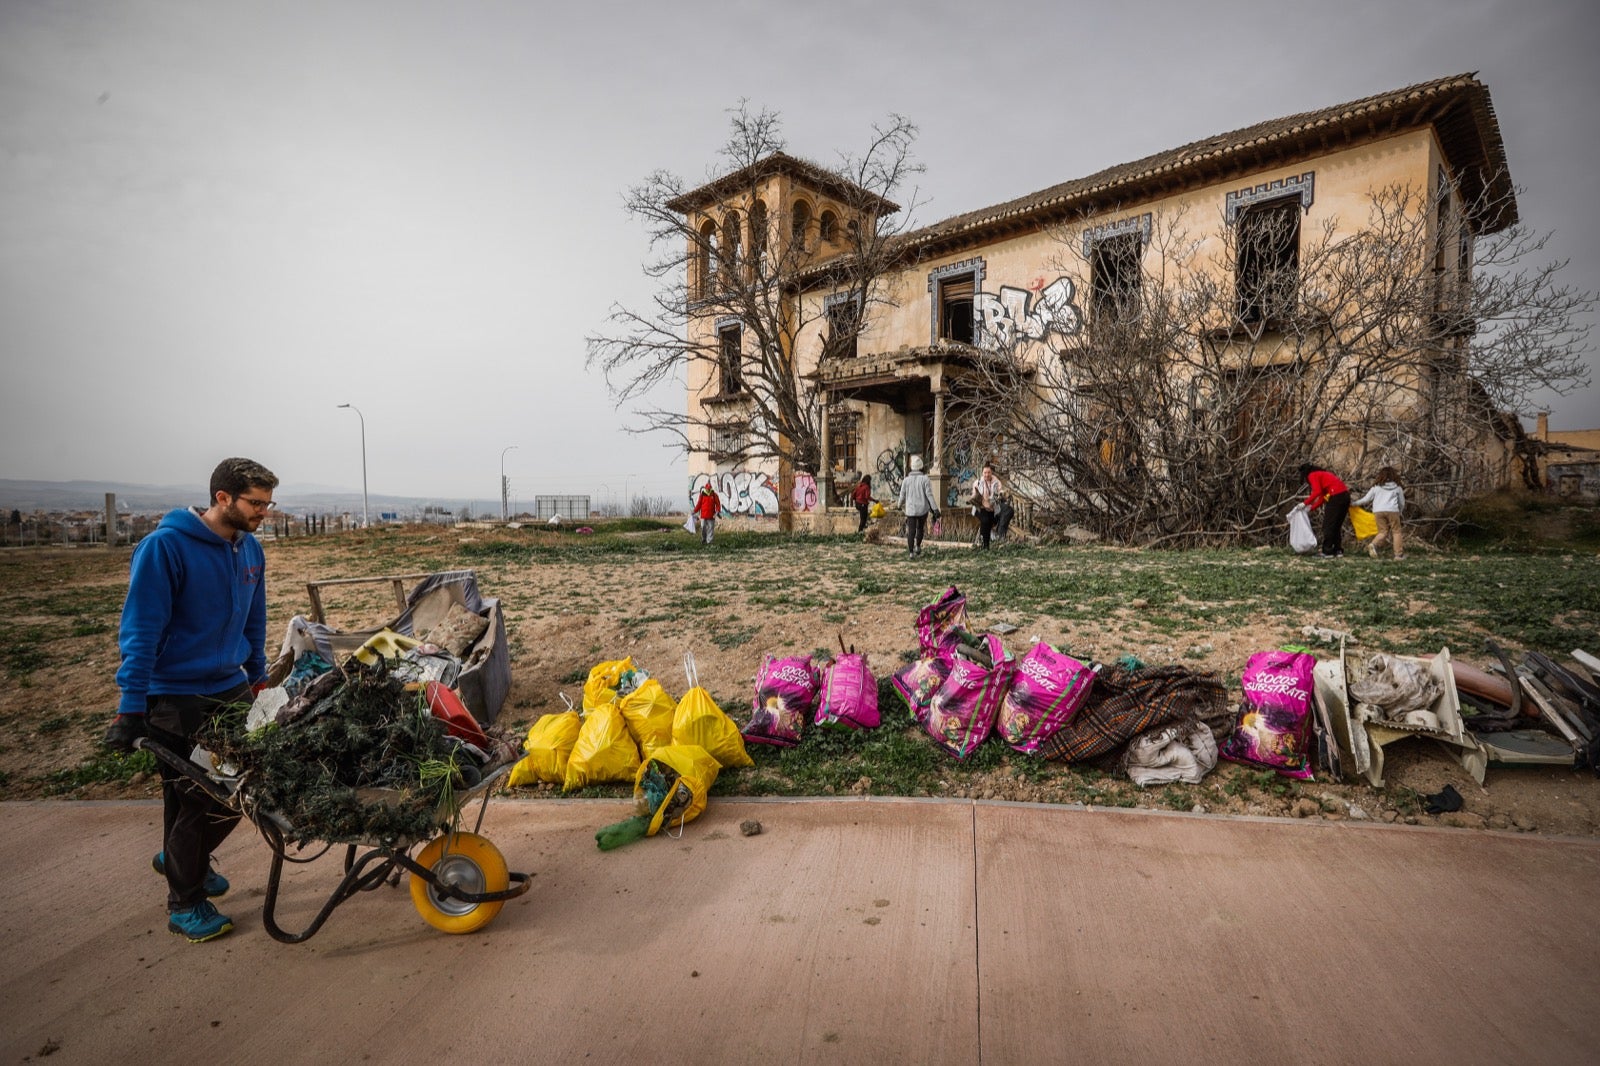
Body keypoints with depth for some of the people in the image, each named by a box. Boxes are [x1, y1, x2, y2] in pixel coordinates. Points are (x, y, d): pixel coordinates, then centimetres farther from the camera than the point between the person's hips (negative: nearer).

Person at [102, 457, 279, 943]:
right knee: (193, 801, 3)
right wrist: (131, 708, -19)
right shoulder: (165, 546, -18)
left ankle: (182, 859, 41)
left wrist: (258, 677, 18)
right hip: (176, 699, -6)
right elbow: (141, 630, -18)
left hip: (231, 689, 7)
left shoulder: (249, 548, 3)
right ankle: (184, 903, 24)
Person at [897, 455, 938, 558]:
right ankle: (918, 546, 20)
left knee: (911, 531, 1)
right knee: (920, 528, 22)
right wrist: (935, 509, -7)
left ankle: (911, 552, -6)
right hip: (923, 509, -1)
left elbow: (902, 496, 6)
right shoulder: (925, 479, -8)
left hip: (910, 509, 1)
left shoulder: (906, 480, -2)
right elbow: (929, 495, -10)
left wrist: (900, 505, 26)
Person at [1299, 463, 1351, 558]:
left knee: (1328, 525, -2)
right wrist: (1311, 508, 20)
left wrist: (1306, 503, -7)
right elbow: (1323, 496, 23)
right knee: (1336, 525, 16)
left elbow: (1317, 492, -14)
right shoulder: (1322, 474, 28)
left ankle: (1328, 552, -2)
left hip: (1337, 496, -9)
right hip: (1345, 495, 9)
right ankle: (1338, 550, 16)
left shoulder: (1312, 475, 1)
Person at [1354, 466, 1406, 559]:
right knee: (1396, 531, 7)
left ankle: (1373, 544, -20)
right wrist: (1399, 512, 40)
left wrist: (1354, 503, 27)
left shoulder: (1376, 488, 16)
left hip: (1378, 511, 1)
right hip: (1392, 510, -1)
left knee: (1383, 531, 8)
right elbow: (1402, 504, 24)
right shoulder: (1398, 488, 18)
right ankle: (1399, 554, 4)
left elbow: (1365, 500, 15)